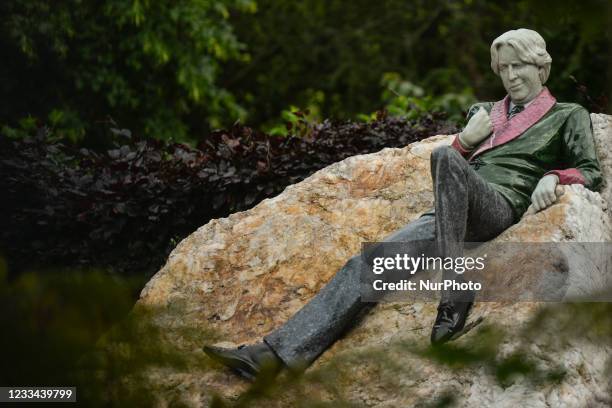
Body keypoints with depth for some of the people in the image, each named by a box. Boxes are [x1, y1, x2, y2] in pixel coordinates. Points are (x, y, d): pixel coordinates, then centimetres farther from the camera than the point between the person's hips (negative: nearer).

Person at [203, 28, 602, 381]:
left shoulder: (568, 115, 17)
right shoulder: (485, 112, 30)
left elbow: (591, 172, 10)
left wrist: (553, 176, -10)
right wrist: (465, 141, 9)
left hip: (502, 205, -5)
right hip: (448, 215, 5)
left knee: (444, 156, -37)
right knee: (366, 264, -17)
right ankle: (281, 350, -30)